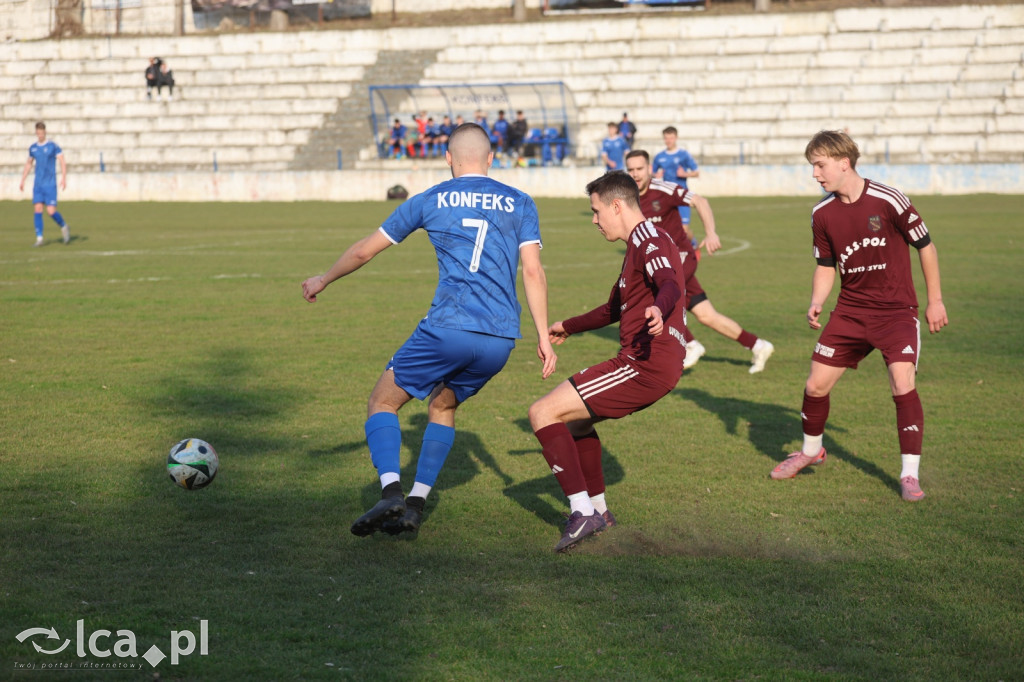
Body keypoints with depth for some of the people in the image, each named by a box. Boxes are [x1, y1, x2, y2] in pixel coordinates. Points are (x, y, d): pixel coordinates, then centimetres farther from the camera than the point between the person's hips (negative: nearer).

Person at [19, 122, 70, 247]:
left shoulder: (53, 146, -4)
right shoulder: (33, 148, 10)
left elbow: (63, 162, -6)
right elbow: (28, 164, 22)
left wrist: (64, 178, -19)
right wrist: (22, 181, 20)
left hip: (50, 184, -4)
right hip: (37, 185, 4)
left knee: (51, 211, -9)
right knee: (38, 210, -6)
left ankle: (64, 227, 19)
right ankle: (39, 238, -3)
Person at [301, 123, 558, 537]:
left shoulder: (429, 201, 9)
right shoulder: (519, 204, 12)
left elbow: (364, 251, 17)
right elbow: (533, 272, 2)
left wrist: (322, 281, 33)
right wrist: (544, 337, 5)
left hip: (448, 329, -3)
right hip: (501, 339, 4)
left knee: (382, 403, 12)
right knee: (443, 406, 26)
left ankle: (391, 493, -11)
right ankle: (414, 507, 15)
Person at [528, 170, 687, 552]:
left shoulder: (649, 240, -10)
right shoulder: (638, 245, 24)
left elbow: (672, 283, -32)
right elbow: (615, 308, 39)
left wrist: (659, 310, -54)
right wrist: (568, 328, 51)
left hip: (645, 365, -11)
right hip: (647, 365, 11)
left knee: (543, 414, -13)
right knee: (575, 418, 28)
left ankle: (583, 513, -15)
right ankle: (599, 512, 32)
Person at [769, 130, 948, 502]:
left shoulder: (888, 201, -17)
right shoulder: (822, 214, -2)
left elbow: (925, 246, -5)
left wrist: (935, 300, 0)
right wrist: (816, 304, -7)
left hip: (896, 311, -4)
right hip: (850, 311, 5)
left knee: (903, 385, -21)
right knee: (816, 384, 3)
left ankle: (910, 474, -10)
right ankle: (811, 450, 31)